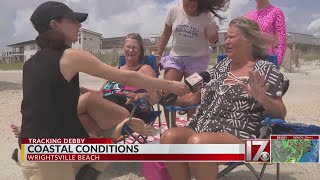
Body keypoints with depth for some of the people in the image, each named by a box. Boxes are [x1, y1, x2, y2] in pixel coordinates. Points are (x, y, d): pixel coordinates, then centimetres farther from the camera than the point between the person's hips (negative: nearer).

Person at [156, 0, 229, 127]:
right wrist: (158, 55, 6)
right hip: (175, 57, 2)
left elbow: (212, 39, -15)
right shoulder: (173, 11, -4)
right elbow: (165, 35, 7)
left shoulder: (206, 16, -9)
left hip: (197, 59, -2)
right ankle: (170, 127, 8)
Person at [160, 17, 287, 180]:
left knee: (198, 142, -36)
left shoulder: (265, 70, 3)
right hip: (202, 129, 6)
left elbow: (281, 113, -2)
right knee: (169, 136, -25)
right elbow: (194, 97, 22)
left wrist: (261, 98, -22)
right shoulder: (221, 67, 19)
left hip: (238, 137, -5)